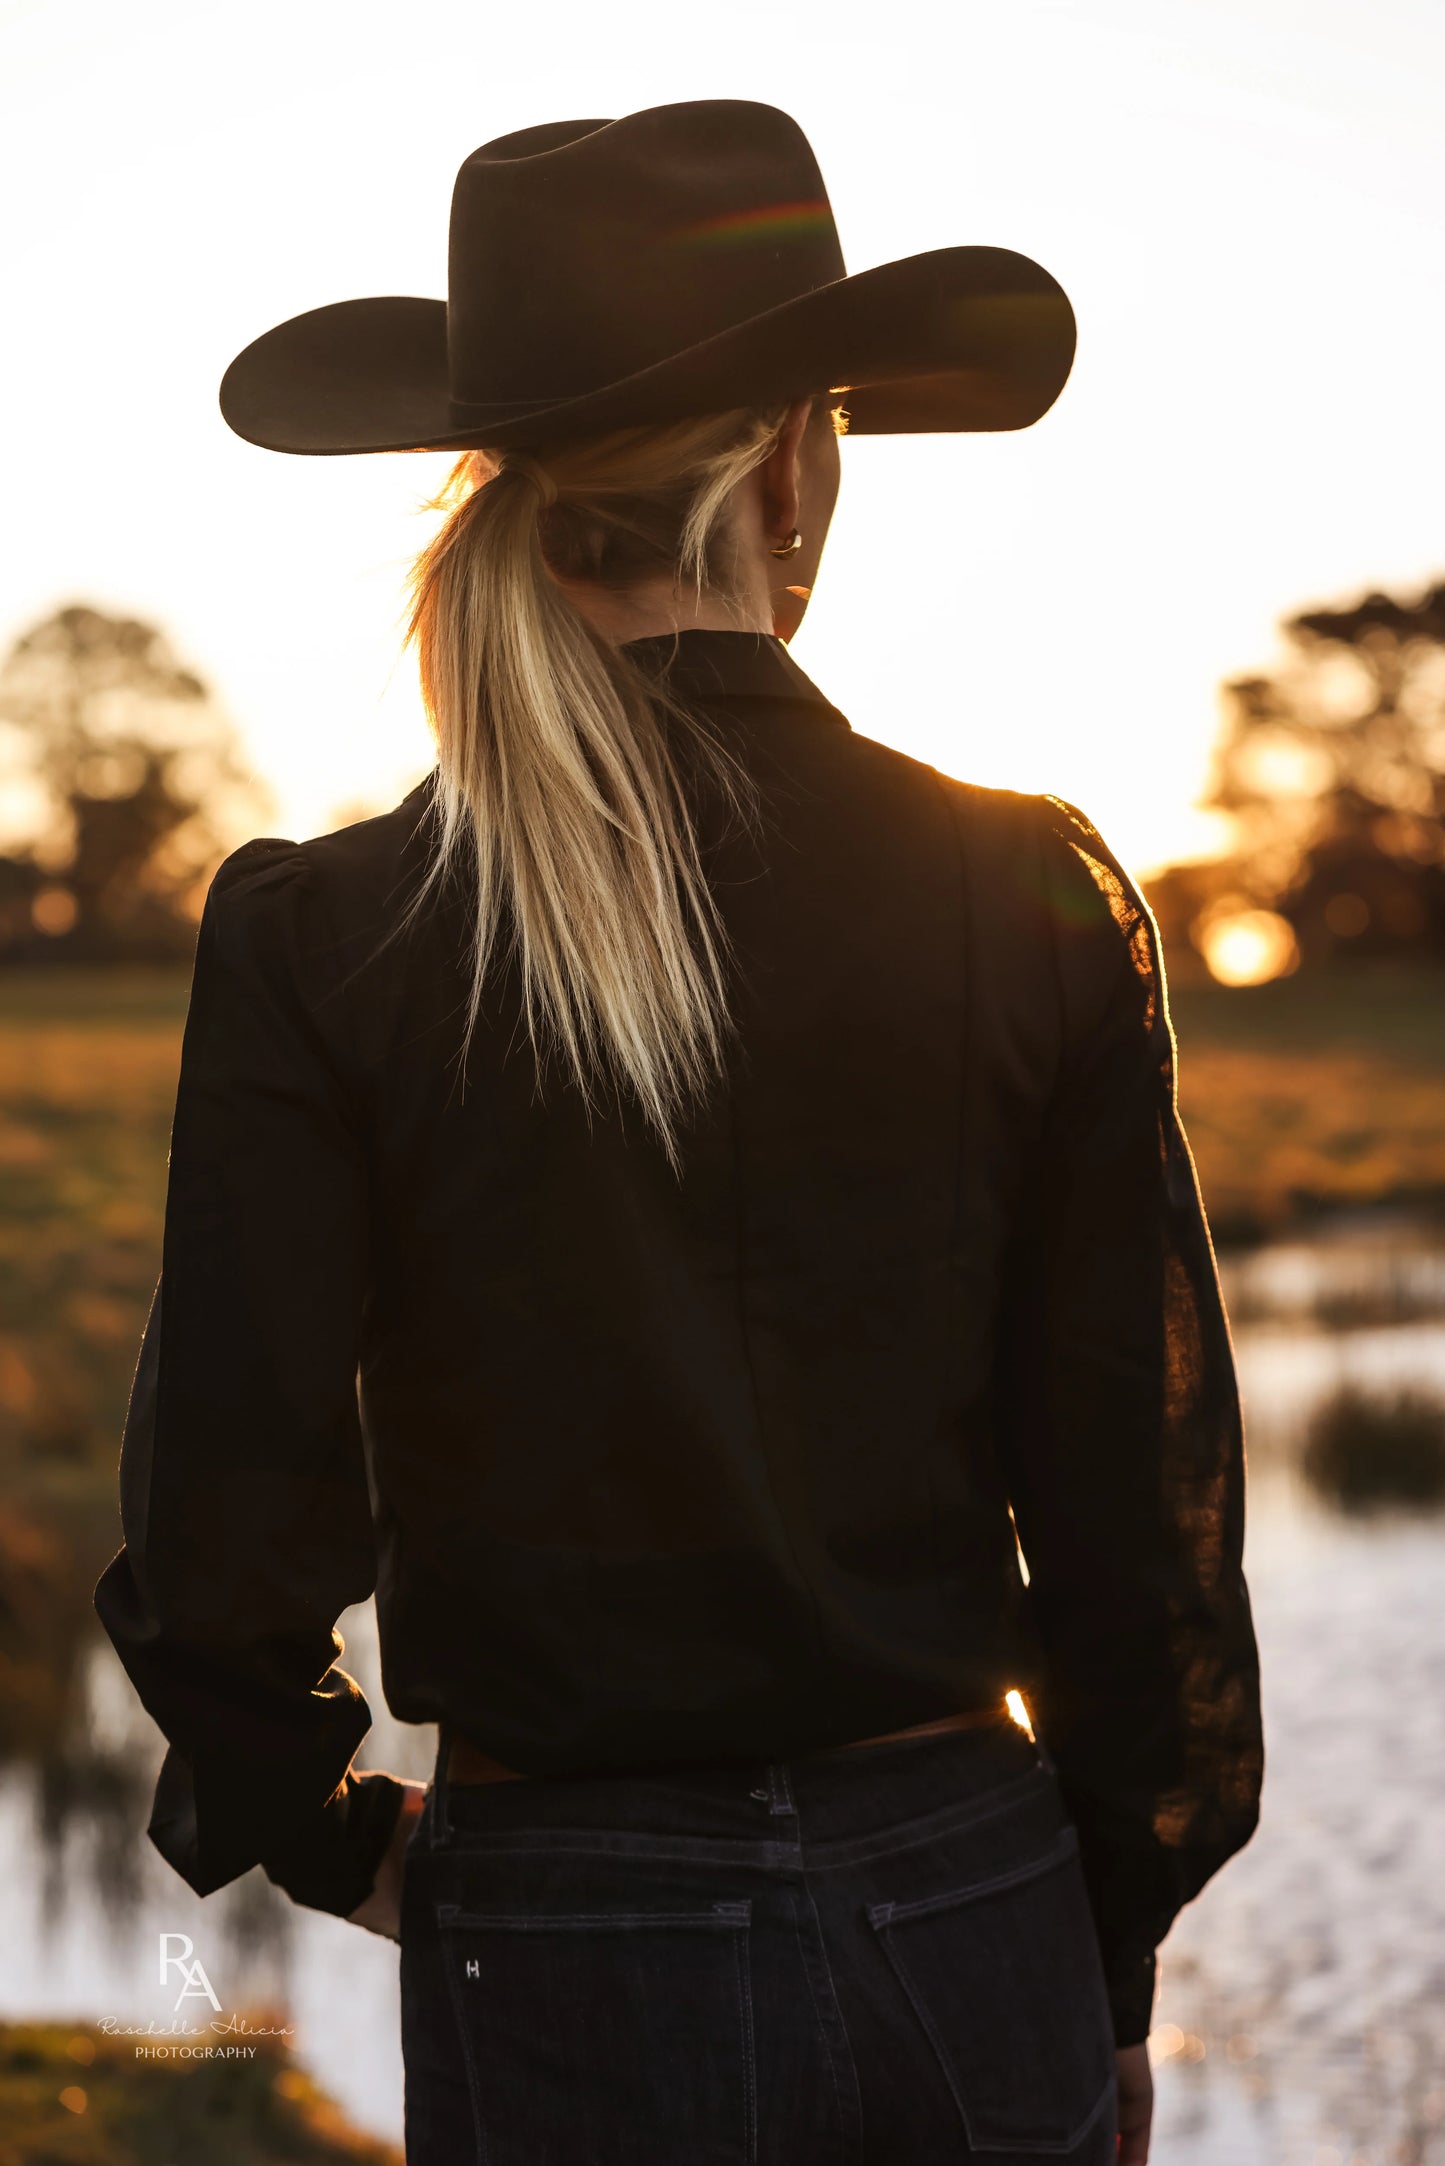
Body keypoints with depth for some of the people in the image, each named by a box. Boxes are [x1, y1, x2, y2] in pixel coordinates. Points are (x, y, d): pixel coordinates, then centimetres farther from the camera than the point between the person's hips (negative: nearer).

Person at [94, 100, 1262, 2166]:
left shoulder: (320, 938, -10)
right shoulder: (1037, 902, -6)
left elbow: (226, 1520, -9)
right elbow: (1147, 1492, 0)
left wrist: (337, 1834, 11)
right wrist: (1115, 1958, 12)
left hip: (572, 1953, -1)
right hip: (973, 1912, 2)